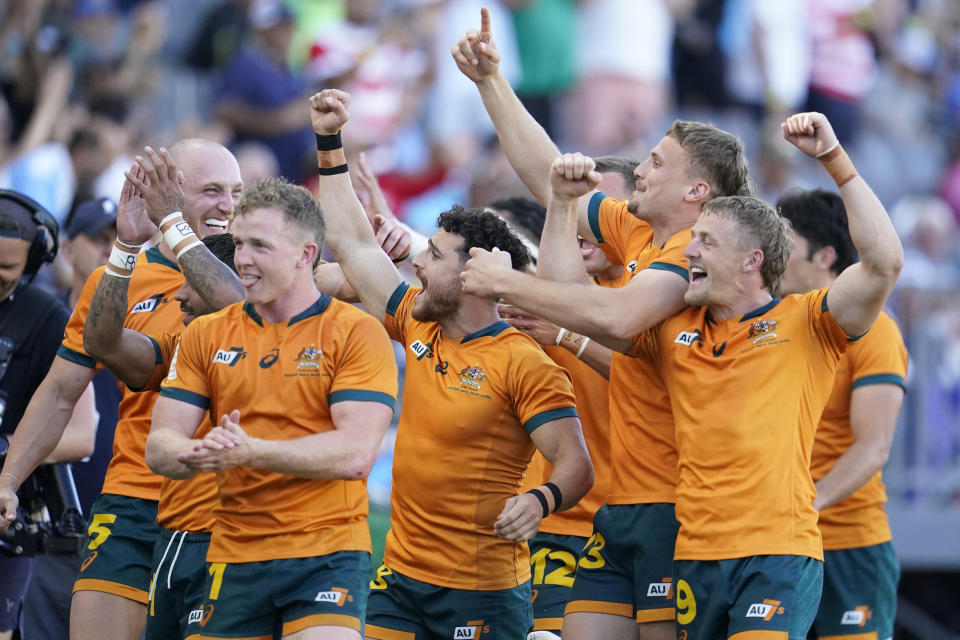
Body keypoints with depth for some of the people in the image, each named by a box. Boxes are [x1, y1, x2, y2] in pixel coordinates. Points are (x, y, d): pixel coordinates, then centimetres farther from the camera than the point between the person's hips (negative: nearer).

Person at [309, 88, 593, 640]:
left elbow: (577, 465, -17)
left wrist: (539, 502, -38)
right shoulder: (420, 329, 8)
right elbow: (354, 242, 18)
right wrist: (330, 141, 18)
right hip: (401, 577, 6)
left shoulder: (524, 364, -13)